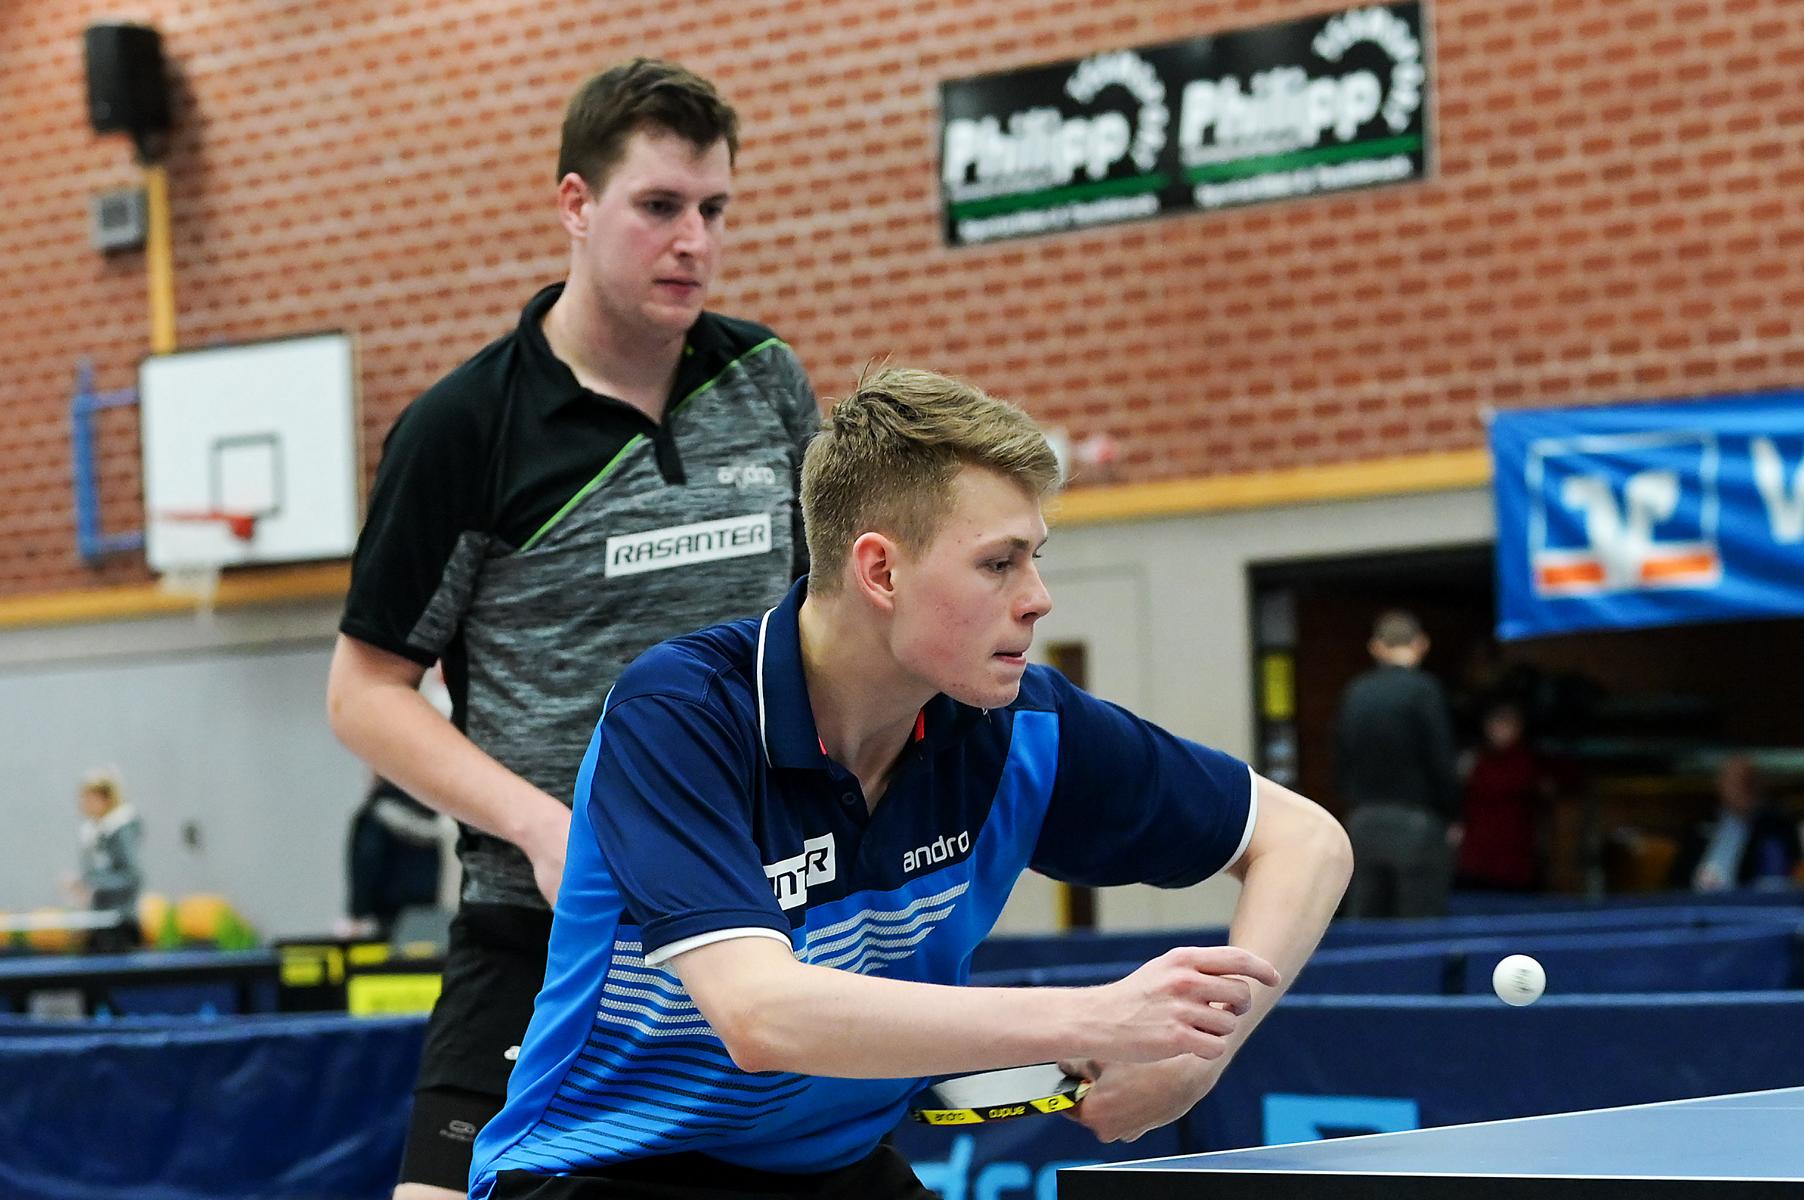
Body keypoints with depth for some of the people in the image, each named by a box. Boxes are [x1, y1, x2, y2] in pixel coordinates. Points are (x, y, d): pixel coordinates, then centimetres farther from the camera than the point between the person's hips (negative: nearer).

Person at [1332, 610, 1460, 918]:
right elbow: (1441, 762, -11)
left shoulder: (1353, 693, 7)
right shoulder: (1424, 690, -10)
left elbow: (1341, 765, 9)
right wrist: (1452, 818, 0)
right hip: (1416, 823, -5)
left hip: (1363, 823, 5)